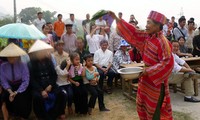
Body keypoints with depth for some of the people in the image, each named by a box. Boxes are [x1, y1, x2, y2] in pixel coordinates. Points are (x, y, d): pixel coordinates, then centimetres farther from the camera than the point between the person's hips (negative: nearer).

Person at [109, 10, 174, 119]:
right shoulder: (147, 37, 1)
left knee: (155, 110, 6)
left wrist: (148, 70, -23)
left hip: (156, 80, -8)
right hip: (146, 79, 8)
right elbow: (133, 32, 6)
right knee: (143, 105, 20)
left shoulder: (162, 42, -22)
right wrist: (116, 19, 4)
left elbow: (167, 63, -25)